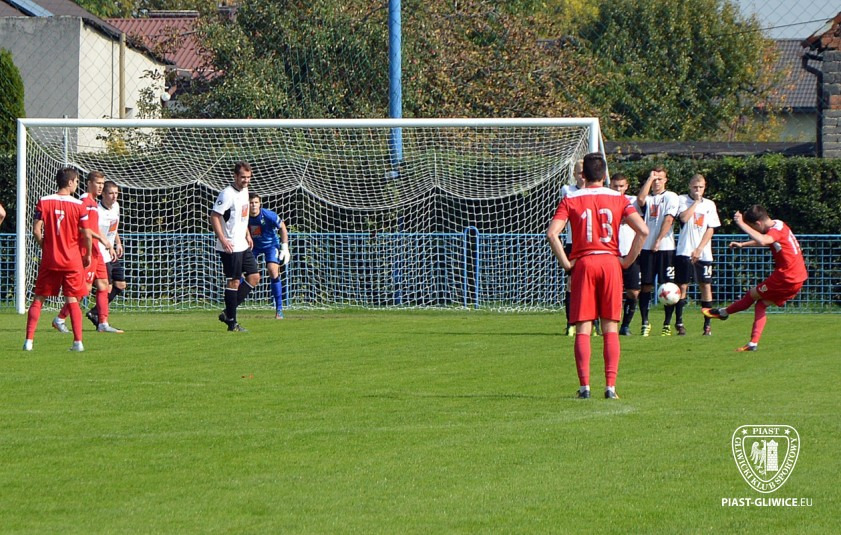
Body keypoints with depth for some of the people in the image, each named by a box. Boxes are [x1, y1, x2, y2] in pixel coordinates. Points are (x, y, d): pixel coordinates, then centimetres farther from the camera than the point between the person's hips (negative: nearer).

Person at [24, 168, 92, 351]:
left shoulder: (44, 202, -3)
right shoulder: (79, 205, -6)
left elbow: (36, 231, -7)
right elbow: (86, 235, -5)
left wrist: (44, 246, 11)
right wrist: (87, 255, 11)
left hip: (49, 260, 1)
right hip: (73, 260, -1)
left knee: (38, 299, 7)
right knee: (72, 300, 5)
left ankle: (29, 340, 1)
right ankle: (78, 341, -1)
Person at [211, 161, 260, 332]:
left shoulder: (244, 191, 11)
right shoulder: (227, 194, -17)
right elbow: (214, 216, -20)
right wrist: (223, 240, -26)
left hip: (242, 245, 9)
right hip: (230, 247, -9)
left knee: (254, 276, 7)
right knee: (234, 281, -5)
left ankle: (228, 313, 11)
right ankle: (232, 322, 2)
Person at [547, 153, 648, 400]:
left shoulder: (570, 200, 2)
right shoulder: (618, 199, 5)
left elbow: (552, 233, -12)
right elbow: (643, 230, -6)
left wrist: (566, 263, -5)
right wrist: (628, 260, 0)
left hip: (583, 264, -1)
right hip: (610, 262, 1)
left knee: (583, 329, 1)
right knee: (610, 329, 5)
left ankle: (584, 386, -7)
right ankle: (610, 386, -2)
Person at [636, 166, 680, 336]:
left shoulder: (670, 197, 3)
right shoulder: (648, 197, 13)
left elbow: (668, 220, -7)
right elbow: (640, 199, -11)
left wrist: (658, 240, -13)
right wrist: (650, 178, -5)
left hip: (665, 247, -3)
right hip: (647, 247, 3)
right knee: (646, 285, 1)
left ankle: (667, 324, 4)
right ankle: (645, 323, 7)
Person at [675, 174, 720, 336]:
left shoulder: (710, 205, 10)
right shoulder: (683, 200, 4)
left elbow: (710, 230, 4)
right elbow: (684, 218, -15)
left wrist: (699, 249, -6)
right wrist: (696, 202, -7)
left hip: (703, 253, 2)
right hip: (684, 251, -2)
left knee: (706, 286, 0)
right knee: (682, 286, -4)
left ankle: (707, 324, 3)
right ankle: (679, 323, 0)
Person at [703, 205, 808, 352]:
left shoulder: (776, 230, -19)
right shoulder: (778, 226, 12)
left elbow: (762, 241, -42)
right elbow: (764, 241, 34)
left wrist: (742, 224, -37)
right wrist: (742, 244, 28)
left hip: (786, 278, -10)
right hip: (797, 279, 10)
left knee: (753, 295, 8)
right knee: (761, 304, 13)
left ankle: (723, 312, 28)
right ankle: (753, 343, 6)